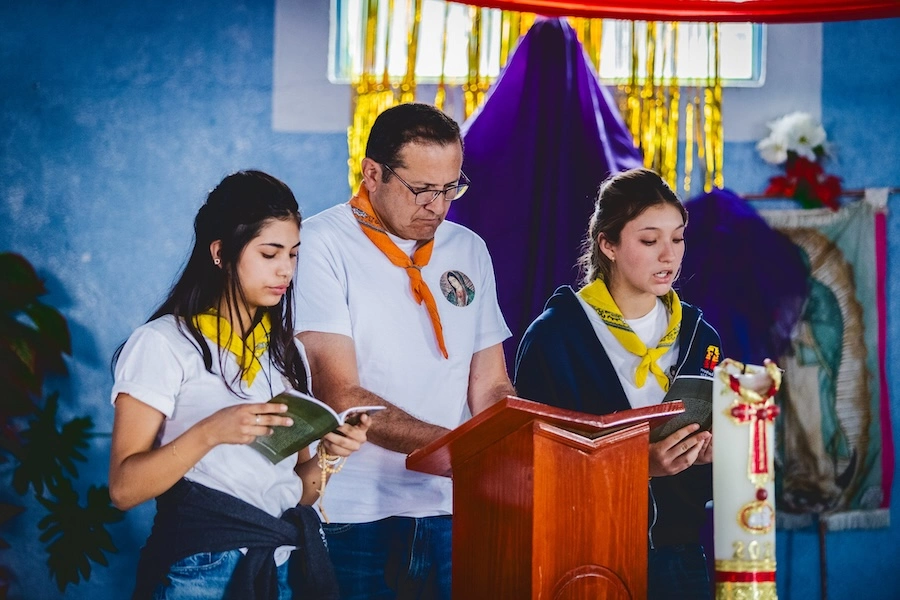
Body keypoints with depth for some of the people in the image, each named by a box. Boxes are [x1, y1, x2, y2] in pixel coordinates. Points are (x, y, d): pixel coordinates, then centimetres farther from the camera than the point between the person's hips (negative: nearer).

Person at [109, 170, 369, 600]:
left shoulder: (286, 350, 13)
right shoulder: (163, 343, -7)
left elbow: (296, 491, 13)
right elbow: (124, 489, -14)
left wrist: (327, 455, -7)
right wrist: (209, 433, -26)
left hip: (292, 564, 6)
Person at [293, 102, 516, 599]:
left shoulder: (469, 250, 10)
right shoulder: (323, 245, -8)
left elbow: (490, 390, 11)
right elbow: (340, 396, -16)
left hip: (450, 510, 5)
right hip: (353, 517, -5)